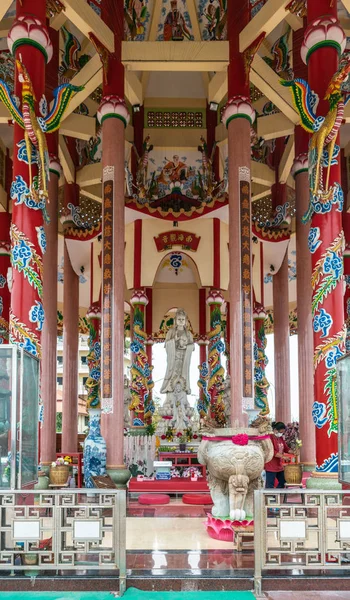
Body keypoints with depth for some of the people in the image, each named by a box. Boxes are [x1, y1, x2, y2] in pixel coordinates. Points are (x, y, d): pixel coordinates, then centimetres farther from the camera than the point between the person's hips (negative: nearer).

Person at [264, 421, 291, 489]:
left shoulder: (280, 438, 11)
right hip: (271, 466, -9)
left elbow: (286, 448, 16)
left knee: (283, 482, 17)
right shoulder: (270, 438, -16)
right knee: (270, 486, -6)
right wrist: (282, 456, -29)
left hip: (279, 465, 9)